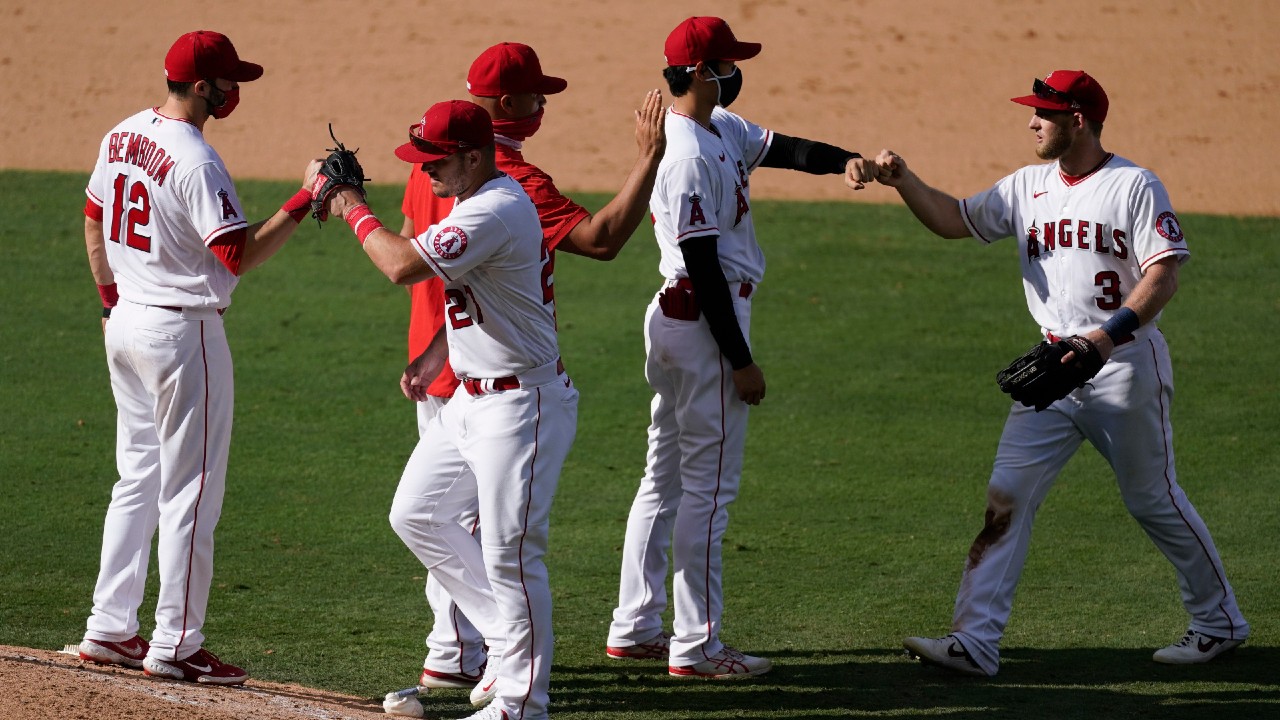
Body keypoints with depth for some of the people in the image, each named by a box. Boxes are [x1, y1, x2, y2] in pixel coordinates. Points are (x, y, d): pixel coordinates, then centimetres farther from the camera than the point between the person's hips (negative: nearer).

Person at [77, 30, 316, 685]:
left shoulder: (121, 138, 6)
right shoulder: (195, 162, -21)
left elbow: (93, 224, 17)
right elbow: (240, 255, -24)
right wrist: (304, 201, -21)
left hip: (125, 324, 9)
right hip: (181, 333, -9)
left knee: (138, 478, 17)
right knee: (190, 490, -1)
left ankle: (109, 630, 18)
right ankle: (174, 648, 2)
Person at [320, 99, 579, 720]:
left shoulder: (495, 213, -24)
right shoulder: (475, 200, 9)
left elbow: (402, 266, -31)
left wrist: (356, 212, -16)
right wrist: (437, 354, 14)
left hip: (521, 403, -11)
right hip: (470, 397, 11)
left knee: (509, 551, -7)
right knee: (417, 515, 13)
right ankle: (506, 636, 21)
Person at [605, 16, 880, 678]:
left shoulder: (721, 129, 9)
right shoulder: (690, 155, -21)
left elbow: (780, 148, 9)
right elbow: (703, 264, -22)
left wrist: (844, 161, -13)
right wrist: (741, 361, -19)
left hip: (673, 320, 11)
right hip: (705, 325, -11)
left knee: (666, 477, 15)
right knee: (708, 487, -5)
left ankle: (635, 629, 20)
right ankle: (696, 647, -1)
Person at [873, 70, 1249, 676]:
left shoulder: (1133, 186, -8)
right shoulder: (1028, 187, 11)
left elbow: (1164, 274, -15)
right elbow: (952, 219, 13)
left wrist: (1107, 335, -26)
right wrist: (903, 181, -5)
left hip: (1125, 363, -6)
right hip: (1054, 368, 6)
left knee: (1152, 499, 4)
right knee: (1007, 495, -6)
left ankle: (1219, 622, 22)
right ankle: (975, 641, -9)